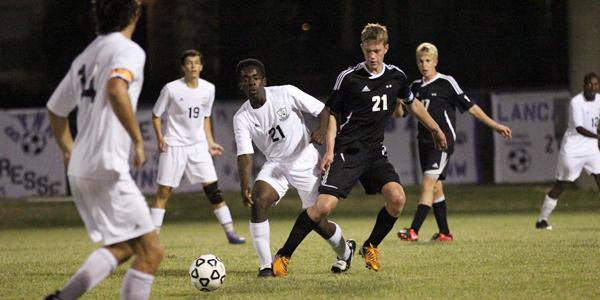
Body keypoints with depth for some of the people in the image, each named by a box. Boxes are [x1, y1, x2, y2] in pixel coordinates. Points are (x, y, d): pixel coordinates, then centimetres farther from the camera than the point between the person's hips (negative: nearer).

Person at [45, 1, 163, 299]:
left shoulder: (85, 57, 16)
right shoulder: (129, 50, -8)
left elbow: (55, 110, 26)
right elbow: (116, 90, -29)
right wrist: (138, 140, -21)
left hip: (79, 171, 9)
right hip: (108, 170, -9)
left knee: (122, 247, 19)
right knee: (150, 251, -5)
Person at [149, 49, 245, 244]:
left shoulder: (208, 89, 2)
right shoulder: (171, 89, -10)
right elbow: (156, 115, 0)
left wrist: (210, 142, 9)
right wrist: (160, 138, -11)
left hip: (199, 145, 3)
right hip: (174, 146, -3)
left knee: (212, 188, -3)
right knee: (164, 191, -2)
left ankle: (230, 233, -1)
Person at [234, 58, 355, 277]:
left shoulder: (287, 93, -15)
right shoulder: (242, 118, -9)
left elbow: (324, 110, -9)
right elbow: (245, 155, -16)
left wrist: (322, 130, -31)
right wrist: (244, 186, -33)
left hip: (305, 162, -2)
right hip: (275, 164, 2)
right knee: (258, 200, -26)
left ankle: (344, 251, 34)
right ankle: (266, 265, -19)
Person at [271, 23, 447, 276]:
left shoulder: (396, 76, 6)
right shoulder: (348, 78, -7)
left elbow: (413, 104, 24)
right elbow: (333, 114, 1)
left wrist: (436, 130, 33)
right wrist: (329, 150, -9)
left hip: (375, 152, 4)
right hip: (347, 151, -4)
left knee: (397, 198, -18)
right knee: (324, 205, -18)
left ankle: (370, 247, 7)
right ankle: (283, 256, -5)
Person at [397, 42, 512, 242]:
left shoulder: (446, 83, -5)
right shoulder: (416, 87, 11)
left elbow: (469, 106, -3)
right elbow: (400, 113, 13)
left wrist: (495, 126, -2)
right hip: (424, 141, 7)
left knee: (428, 184, -16)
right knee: (435, 187, 9)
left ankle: (414, 230, -24)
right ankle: (444, 233, 17)